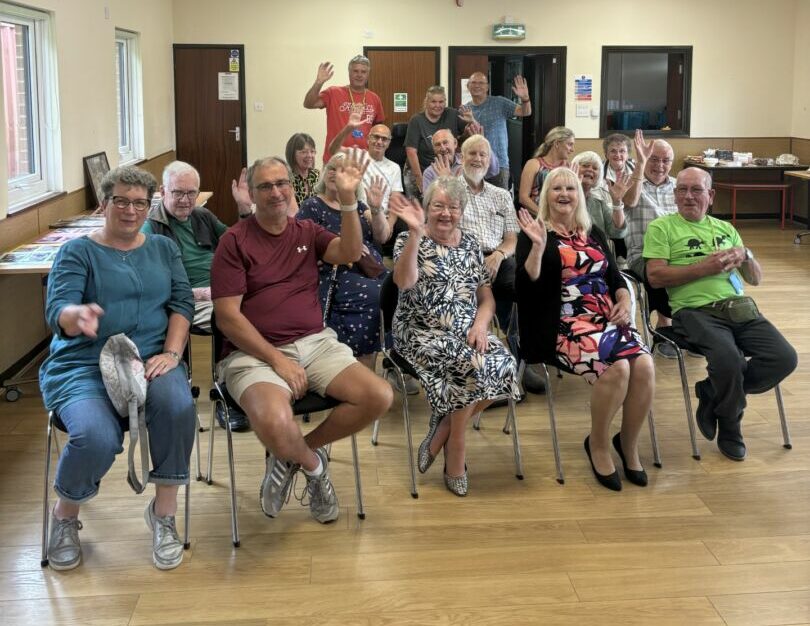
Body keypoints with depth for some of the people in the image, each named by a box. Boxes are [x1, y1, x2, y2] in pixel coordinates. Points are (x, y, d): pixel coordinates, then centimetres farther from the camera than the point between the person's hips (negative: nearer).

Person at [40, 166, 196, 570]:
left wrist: (171, 353, -11)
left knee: (177, 406, -33)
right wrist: (78, 315, -35)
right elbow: (56, 312, -10)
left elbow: (182, 303, 7)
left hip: (150, 361, 3)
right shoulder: (77, 252, 4)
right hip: (84, 366, -2)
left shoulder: (163, 249, 17)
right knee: (95, 437, -31)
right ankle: (65, 515, 2)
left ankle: (164, 511, -13)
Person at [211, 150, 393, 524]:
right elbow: (227, 315, -7)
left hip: (315, 343, 5)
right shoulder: (235, 241, 0)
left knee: (379, 397, -16)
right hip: (254, 352, -5)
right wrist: (277, 359, -15)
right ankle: (312, 463, 3)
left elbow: (349, 253, -5)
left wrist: (348, 198, -16)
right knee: (275, 424, -36)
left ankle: (292, 456, 5)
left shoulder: (307, 232, 14)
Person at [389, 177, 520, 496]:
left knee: (504, 364, -24)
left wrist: (480, 324, -7)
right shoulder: (410, 239, -1)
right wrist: (416, 232, -28)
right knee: (472, 366, -32)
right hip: (422, 334, -5)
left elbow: (487, 298, 14)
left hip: (466, 332, 5)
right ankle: (455, 452, -10)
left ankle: (442, 431, -6)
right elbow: (404, 281, -22)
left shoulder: (470, 244, 13)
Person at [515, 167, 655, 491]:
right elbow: (526, 285, -9)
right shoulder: (533, 234, 4)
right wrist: (538, 246, -21)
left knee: (644, 365, -24)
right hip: (563, 325, -5)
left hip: (607, 317, 5)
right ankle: (598, 445, -5)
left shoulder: (594, 234, 20)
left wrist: (624, 301, 0)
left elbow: (616, 278, 20)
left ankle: (629, 443, 0)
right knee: (616, 367, -31)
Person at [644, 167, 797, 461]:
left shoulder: (725, 228, 24)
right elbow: (655, 276, -6)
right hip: (696, 311, -5)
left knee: (785, 358, -17)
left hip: (741, 308, 6)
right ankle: (729, 426, -1)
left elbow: (756, 279, 22)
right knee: (728, 358, -33)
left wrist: (745, 255, 0)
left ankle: (713, 395, 5)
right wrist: (705, 267, -9)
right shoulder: (661, 227, 8)